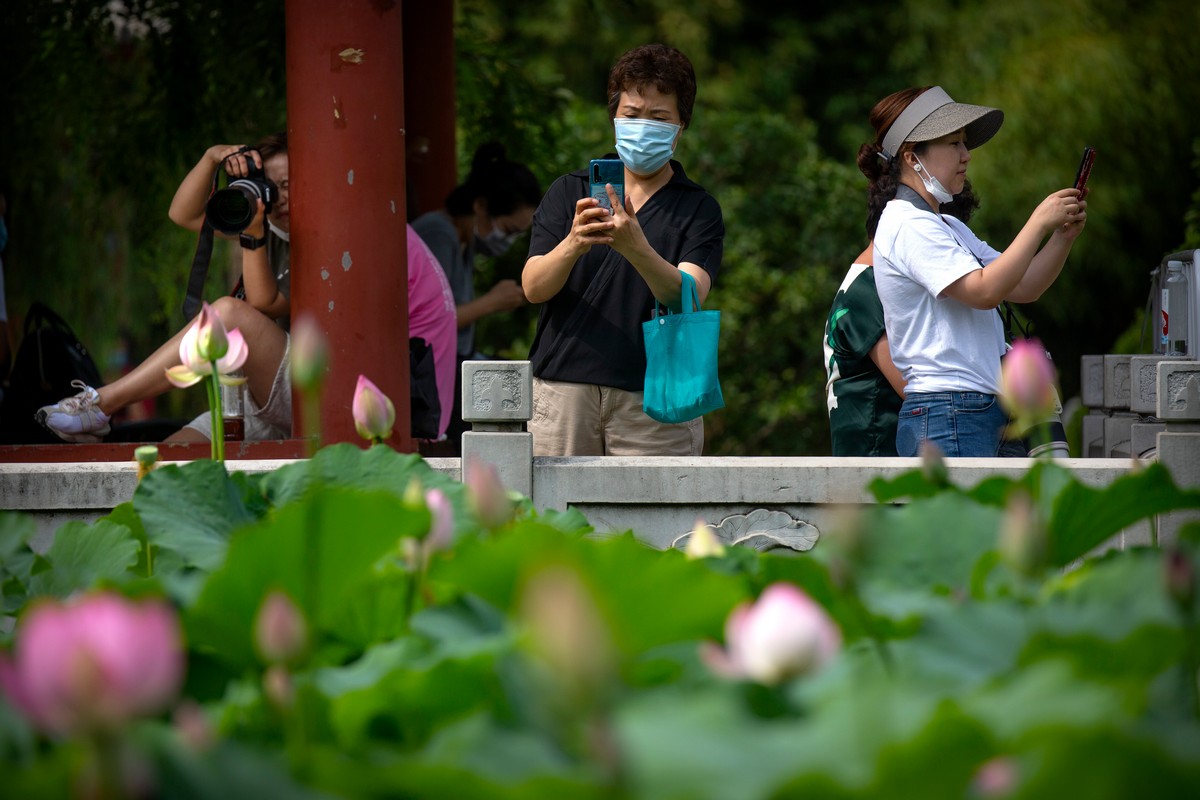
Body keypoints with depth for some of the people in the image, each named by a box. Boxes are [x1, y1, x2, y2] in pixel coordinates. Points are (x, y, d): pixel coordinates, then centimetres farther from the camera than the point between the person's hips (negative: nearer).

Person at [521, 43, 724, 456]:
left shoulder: (699, 209, 7)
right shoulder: (569, 192, 12)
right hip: (563, 388, 1)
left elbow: (687, 298, -10)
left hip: (652, 401, -1)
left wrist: (637, 249, -28)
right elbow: (533, 287, 0)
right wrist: (573, 244, -22)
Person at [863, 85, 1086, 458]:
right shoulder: (907, 227, -10)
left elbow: (1023, 288, 18)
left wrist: (1063, 236, 2)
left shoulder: (948, 228, 22)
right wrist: (1039, 222, -16)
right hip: (947, 415, -10)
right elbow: (984, 290, -20)